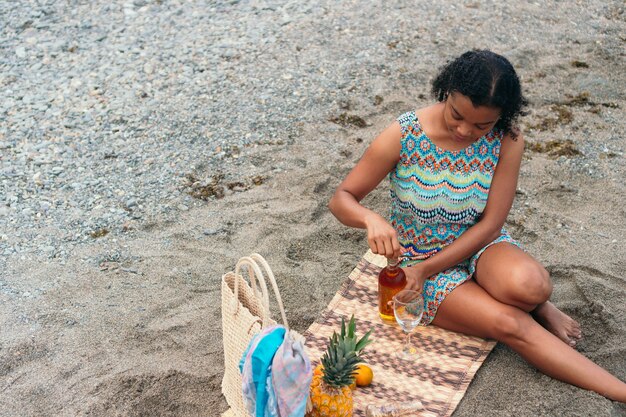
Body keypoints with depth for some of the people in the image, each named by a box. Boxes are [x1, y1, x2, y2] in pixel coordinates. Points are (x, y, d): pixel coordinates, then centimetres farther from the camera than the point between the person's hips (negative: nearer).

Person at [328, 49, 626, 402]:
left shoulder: (507, 141, -16)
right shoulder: (403, 136, -20)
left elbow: (490, 223, -13)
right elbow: (341, 199, -14)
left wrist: (426, 269, -19)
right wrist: (371, 219, -38)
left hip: (479, 243, 2)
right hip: (419, 253, -1)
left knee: (527, 285, -36)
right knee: (510, 324, -24)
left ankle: (538, 306, 1)